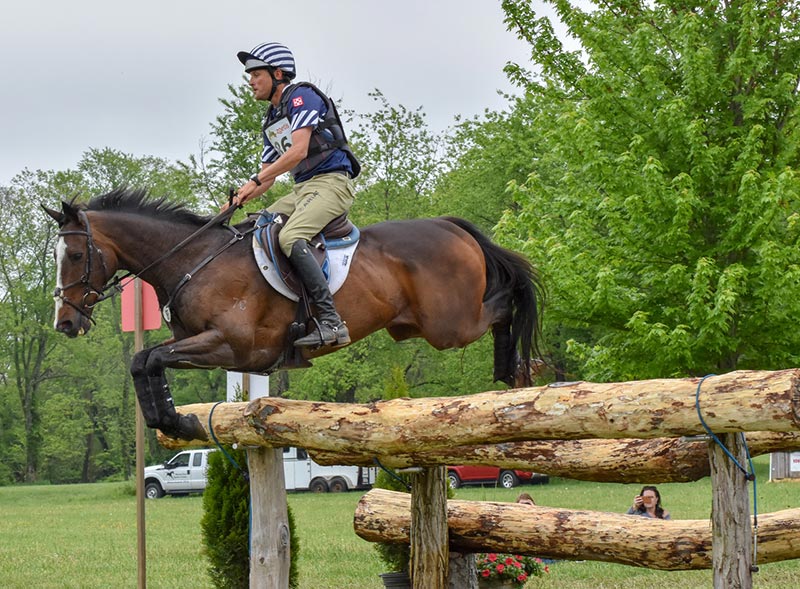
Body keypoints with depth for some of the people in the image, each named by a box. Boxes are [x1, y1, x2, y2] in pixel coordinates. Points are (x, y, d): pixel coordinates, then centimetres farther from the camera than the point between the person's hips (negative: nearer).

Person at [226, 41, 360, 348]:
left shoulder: (302, 96, -5)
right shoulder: (271, 121, 22)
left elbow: (298, 151, -18)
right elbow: (268, 174, 24)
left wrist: (255, 181, -18)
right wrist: (237, 201, 8)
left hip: (330, 182, -10)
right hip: (301, 190, 10)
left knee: (290, 238, -31)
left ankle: (331, 322, -38)